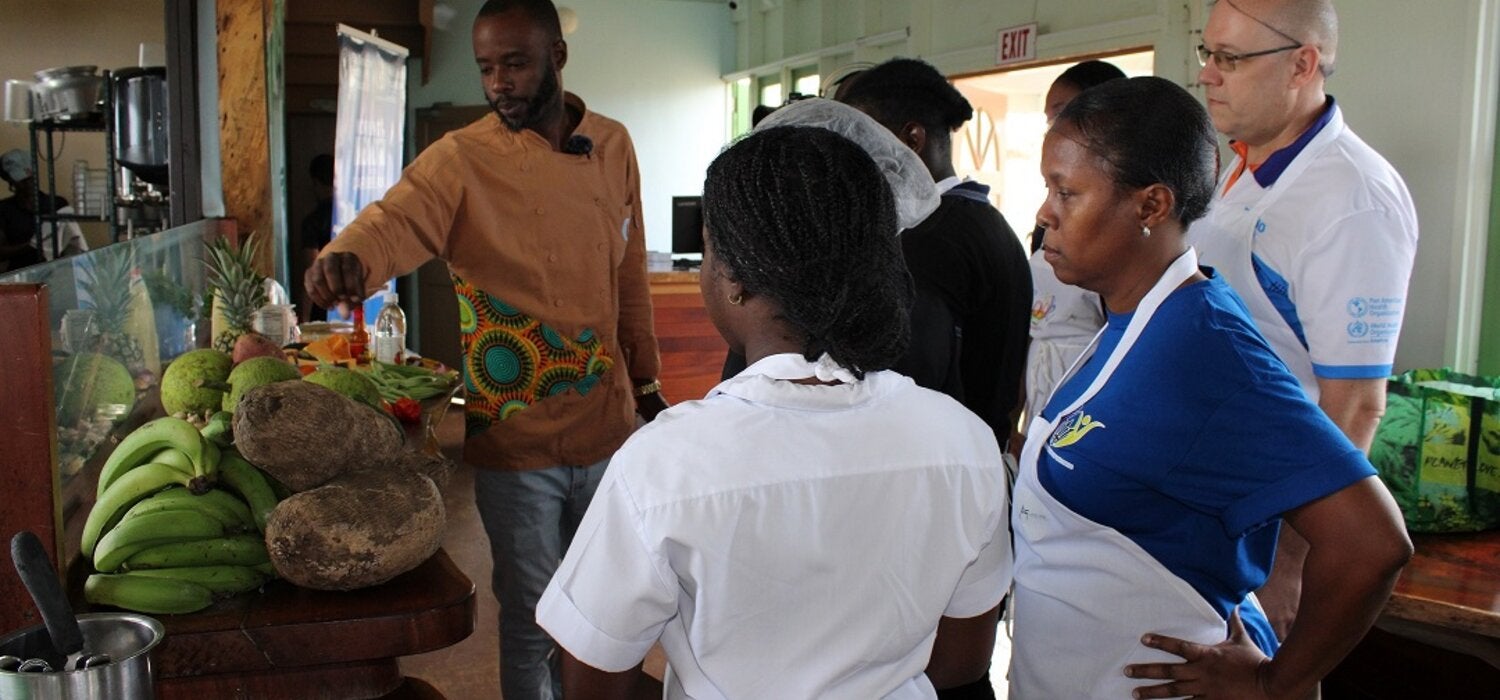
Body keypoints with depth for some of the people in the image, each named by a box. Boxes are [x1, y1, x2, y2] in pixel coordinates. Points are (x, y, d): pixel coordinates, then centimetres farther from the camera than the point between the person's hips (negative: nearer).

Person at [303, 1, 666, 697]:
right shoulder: (461, 160, -10)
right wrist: (344, 259, -50)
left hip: (607, 427, 4)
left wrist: (646, 383, 14)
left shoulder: (613, 146, 3)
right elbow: (393, 220, -28)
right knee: (532, 617, 10)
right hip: (516, 441, -3)